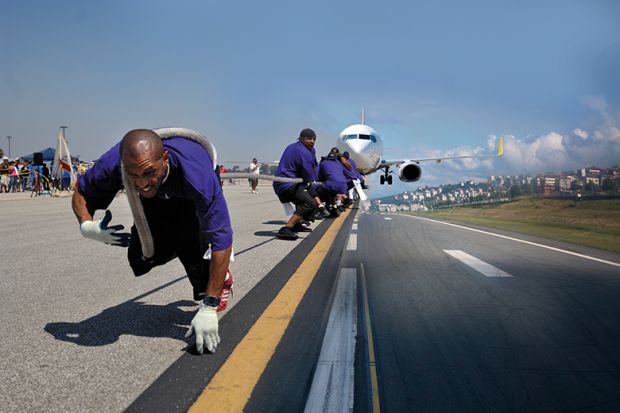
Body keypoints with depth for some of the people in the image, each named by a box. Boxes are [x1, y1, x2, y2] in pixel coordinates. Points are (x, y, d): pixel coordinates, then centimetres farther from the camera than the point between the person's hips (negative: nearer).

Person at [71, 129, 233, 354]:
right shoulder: (111, 164, -37)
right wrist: (86, 226, -39)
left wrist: (208, 308, -45)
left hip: (191, 199, -3)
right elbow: (81, 193, -15)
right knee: (140, 259, -9)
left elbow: (221, 238, -44)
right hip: (156, 198, 3)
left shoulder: (197, 177, -47)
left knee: (189, 244, -27)